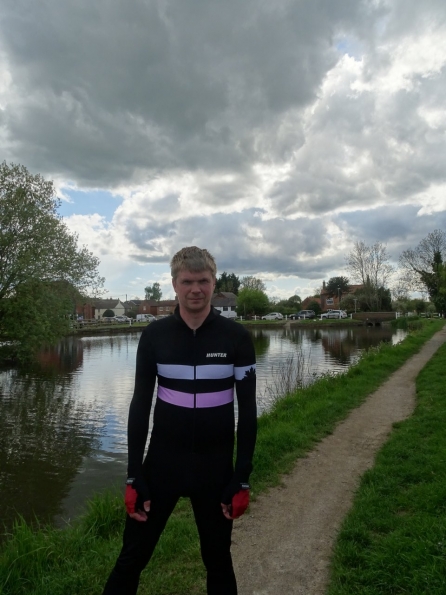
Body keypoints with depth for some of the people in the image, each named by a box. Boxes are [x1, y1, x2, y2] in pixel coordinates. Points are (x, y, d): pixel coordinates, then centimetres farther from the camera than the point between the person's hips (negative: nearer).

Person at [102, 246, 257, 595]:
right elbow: (140, 405, -1)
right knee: (133, 557, 13)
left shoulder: (237, 338, -9)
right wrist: (134, 475, -3)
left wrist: (242, 478, -4)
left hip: (216, 464, 0)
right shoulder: (154, 335, -6)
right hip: (162, 460, 1)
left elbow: (247, 409, -4)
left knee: (217, 559, 17)